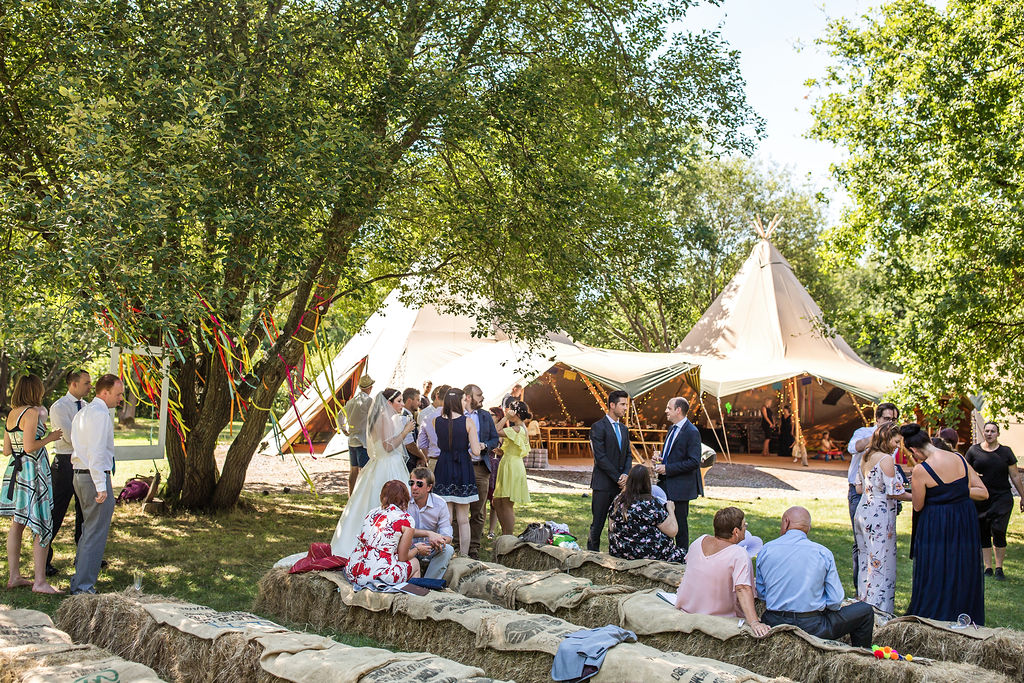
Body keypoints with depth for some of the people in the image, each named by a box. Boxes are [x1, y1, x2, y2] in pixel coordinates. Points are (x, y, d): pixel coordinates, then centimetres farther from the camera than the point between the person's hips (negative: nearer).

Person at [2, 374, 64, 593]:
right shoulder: (32, 412, -13)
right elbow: (29, 447, -20)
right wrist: (49, 438, -5)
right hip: (32, 471, -9)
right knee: (42, 527, -4)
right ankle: (40, 581, -3)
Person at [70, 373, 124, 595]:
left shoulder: (81, 413, 17)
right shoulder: (100, 414, -15)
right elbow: (97, 452, -20)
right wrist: (101, 486, -21)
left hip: (79, 475, 10)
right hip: (95, 477, -10)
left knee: (89, 530, 21)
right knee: (96, 534, -5)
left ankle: (80, 577, 29)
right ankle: (83, 586, -2)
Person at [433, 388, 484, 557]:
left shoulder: (437, 421, -3)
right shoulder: (467, 422, -10)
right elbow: (475, 450, -11)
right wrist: (480, 446, 11)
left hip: (443, 470, 2)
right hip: (463, 469, -2)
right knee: (463, 519, 9)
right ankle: (464, 555, 14)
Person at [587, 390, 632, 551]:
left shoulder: (623, 429, 16)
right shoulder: (598, 427, -8)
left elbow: (628, 455, 15)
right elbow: (600, 457, -13)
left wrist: (625, 475, -4)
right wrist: (617, 477, -12)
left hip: (620, 484, 6)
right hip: (603, 484, -6)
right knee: (598, 524, -1)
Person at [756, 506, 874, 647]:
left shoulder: (766, 550, 0)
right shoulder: (823, 553, -5)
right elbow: (836, 600, -4)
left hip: (773, 624, 3)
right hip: (812, 627, -2)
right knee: (865, 610, 17)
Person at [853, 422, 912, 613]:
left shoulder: (866, 457, 12)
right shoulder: (886, 459, -14)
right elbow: (893, 492, -15)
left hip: (863, 513, 8)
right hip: (880, 516, -8)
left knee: (866, 561, 14)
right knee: (881, 563, -3)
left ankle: (863, 602, 20)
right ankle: (879, 610, -1)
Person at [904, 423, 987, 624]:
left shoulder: (921, 470, -18)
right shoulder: (960, 459, -2)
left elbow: (918, 506, -6)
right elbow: (984, 493, 1)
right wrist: (957, 490, 3)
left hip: (936, 526, -5)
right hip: (966, 523, 6)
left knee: (935, 578, 7)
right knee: (964, 576, 16)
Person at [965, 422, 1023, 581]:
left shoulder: (1006, 452, 5)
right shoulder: (974, 451, 4)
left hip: (1002, 497, -1)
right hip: (980, 500, 1)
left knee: (998, 531, -11)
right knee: (983, 534, 4)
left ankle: (999, 568, 0)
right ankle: (988, 568, 13)